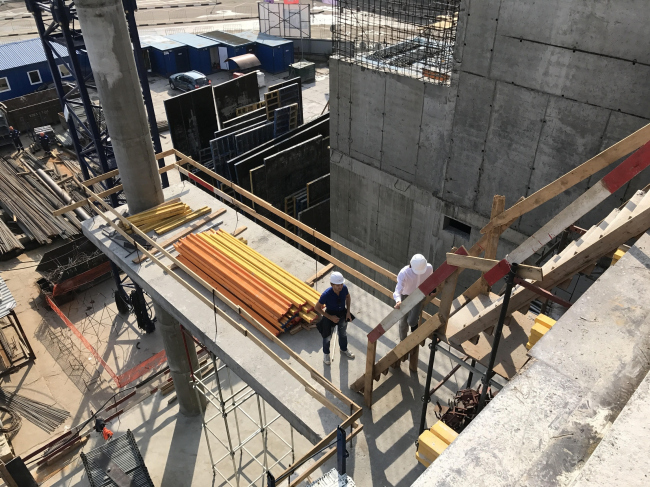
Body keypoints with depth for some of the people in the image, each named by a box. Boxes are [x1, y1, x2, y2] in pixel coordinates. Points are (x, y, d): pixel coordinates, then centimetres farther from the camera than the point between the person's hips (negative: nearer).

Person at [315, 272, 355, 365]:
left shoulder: (344, 288, -25)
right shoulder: (326, 294, -37)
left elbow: (348, 297, -1)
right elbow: (317, 307, -22)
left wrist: (348, 312, -5)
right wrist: (330, 317, -22)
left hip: (342, 314, 4)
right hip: (330, 315, -4)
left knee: (343, 333, 28)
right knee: (327, 337, 18)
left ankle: (344, 350, 57)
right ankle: (326, 354, 49)